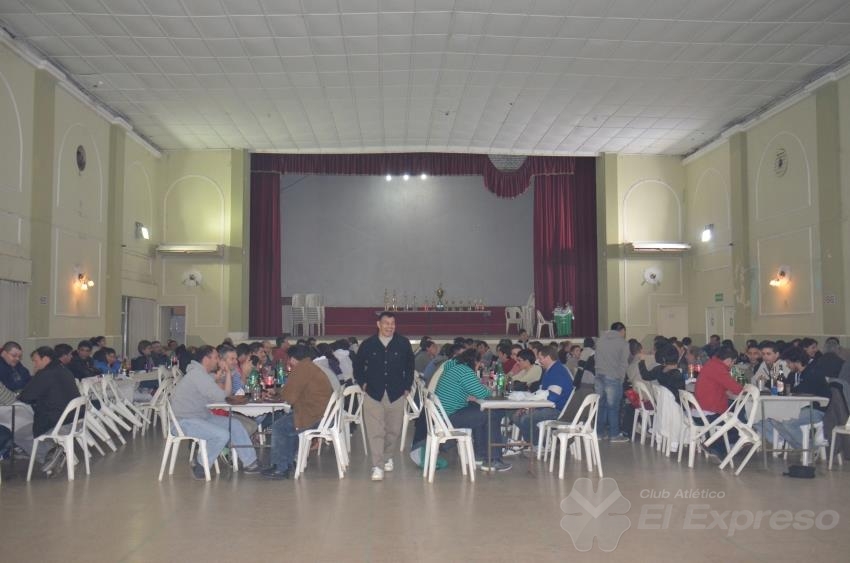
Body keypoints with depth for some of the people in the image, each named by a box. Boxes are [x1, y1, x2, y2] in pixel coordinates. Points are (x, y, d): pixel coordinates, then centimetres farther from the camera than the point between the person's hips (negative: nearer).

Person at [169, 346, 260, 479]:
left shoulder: (202, 373, 13)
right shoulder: (197, 374, -20)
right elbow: (219, 396, -25)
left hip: (201, 416, 11)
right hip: (186, 421, -11)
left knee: (235, 425, 6)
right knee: (222, 435, -26)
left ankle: (249, 463, 11)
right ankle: (200, 467, -7)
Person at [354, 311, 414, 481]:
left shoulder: (403, 343, 1)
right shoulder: (368, 344, 0)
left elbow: (410, 367, 12)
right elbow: (358, 365, 14)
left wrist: (407, 387, 8)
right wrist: (363, 383, 8)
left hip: (396, 394, 1)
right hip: (373, 394, -1)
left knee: (393, 430, 11)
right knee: (375, 431, -7)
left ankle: (388, 457, 34)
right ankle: (377, 466, -4)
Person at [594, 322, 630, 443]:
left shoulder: (600, 340, 14)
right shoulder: (623, 343, -2)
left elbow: (597, 359, 13)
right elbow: (623, 364, -5)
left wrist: (599, 373, 14)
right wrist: (621, 379, 4)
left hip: (599, 377, 5)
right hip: (613, 378, -5)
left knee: (601, 405, 12)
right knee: (613, 407, 0)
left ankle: (599, 432, 17)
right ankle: (614, 435, 5)